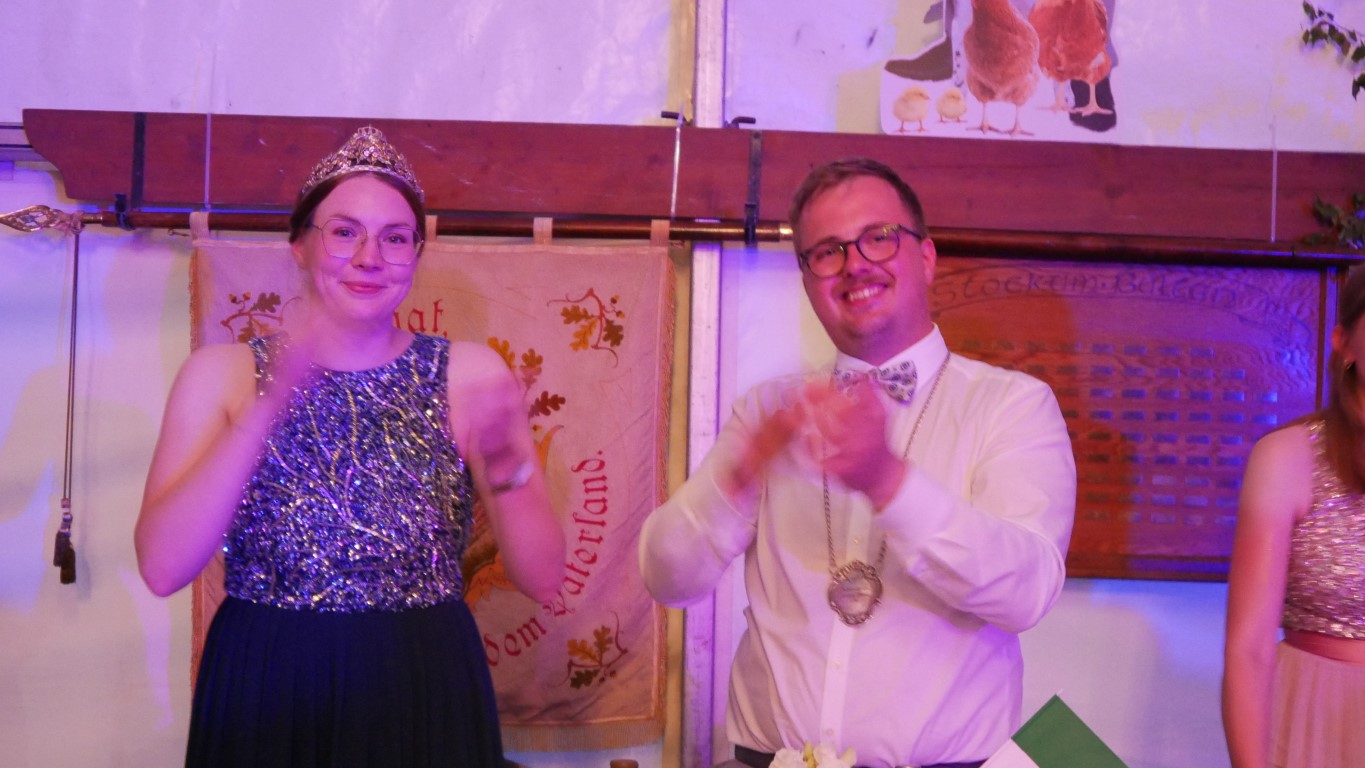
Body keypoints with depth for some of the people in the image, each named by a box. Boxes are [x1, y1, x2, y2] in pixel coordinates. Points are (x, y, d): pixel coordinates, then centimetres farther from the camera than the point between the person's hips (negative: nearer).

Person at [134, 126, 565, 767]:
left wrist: (506, 467, -25)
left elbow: (543, 580, -7)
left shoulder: (471, 375, -3)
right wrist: (264, 411, -25)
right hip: (263, 695, 0)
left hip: (424, 697, 1)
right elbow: (162, 568, -15)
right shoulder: (221, 373, -3)